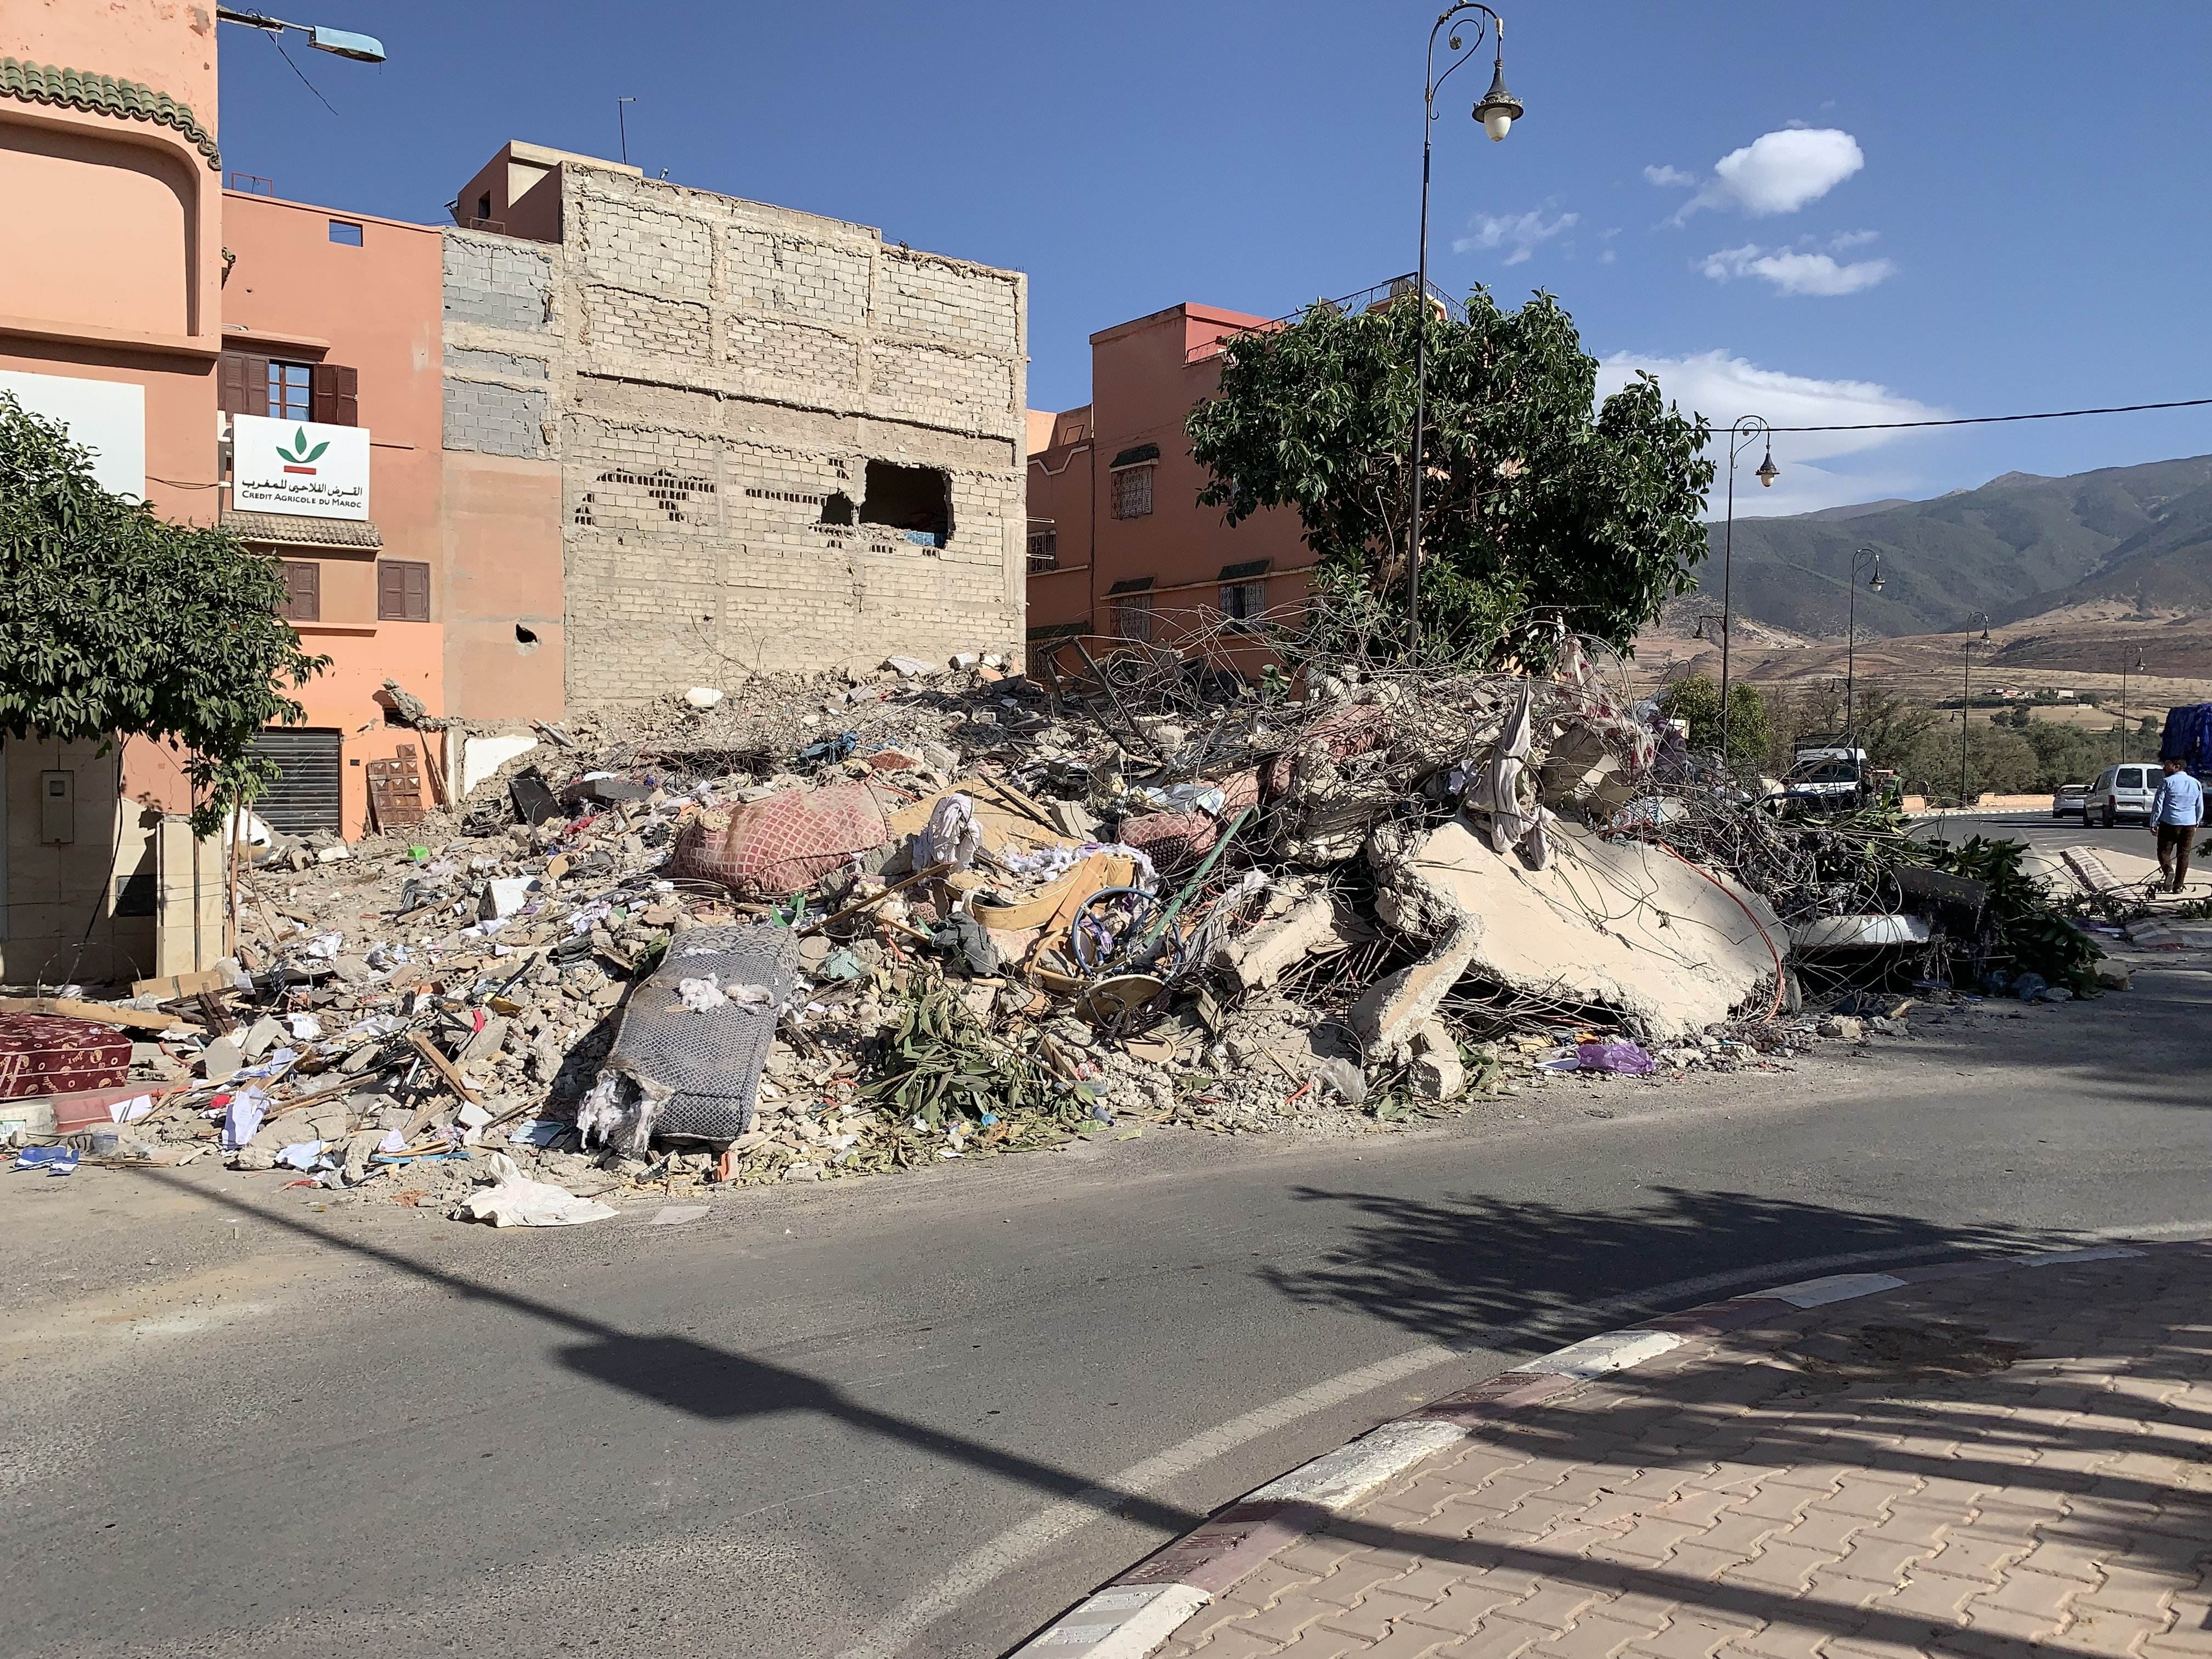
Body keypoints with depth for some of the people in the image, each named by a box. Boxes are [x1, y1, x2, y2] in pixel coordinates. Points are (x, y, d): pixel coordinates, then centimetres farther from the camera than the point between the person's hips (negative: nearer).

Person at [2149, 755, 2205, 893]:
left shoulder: (2167, 782, -6)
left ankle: (2168, 870, -24)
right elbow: (2200, 807, 15)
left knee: (2164, 850, 6)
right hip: (2189, 824, 4)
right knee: (2184, 854, 9)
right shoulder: (2196, 783, 10)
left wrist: (2154, 824, -2)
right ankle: (2178, 886, 9)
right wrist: (2197, 823, 26)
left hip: (2170, 823, -4)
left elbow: (2158, 804, -7)